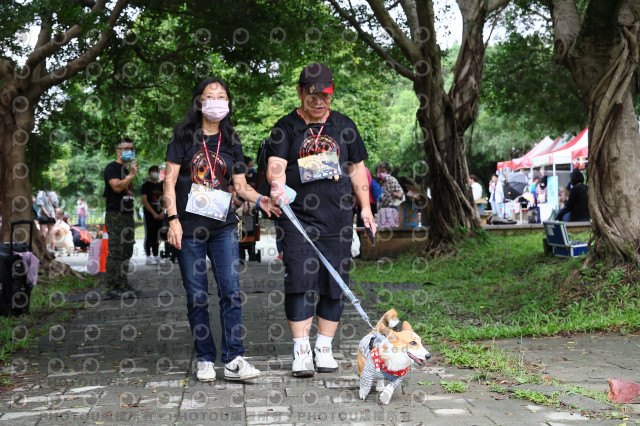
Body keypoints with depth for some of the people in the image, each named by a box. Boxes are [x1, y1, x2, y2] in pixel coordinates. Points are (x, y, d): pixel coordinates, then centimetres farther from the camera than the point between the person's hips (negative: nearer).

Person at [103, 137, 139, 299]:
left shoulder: (127, 170, 22)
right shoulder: (112, 167, -5)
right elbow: (117, 187, -21)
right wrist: (131, 175, -18)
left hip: (127, 215, 10)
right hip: (115, 215, -10)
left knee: (126, 252, 11)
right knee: (116, 252, -12)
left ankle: (123, 284, 17)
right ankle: (112, 288, -12)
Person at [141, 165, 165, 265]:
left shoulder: (161, 185, 15)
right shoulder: (145, 185, -3)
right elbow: (144, 200, -10)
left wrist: (163, 211, -1)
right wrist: (153, 213, -15)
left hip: (159, 214, 6)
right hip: (149, 214, -5)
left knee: (156, 236, 8)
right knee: (149, 235, -5)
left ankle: (156, 256, 13)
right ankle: (148, 257, -4)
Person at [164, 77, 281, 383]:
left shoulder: (232, 143, 12)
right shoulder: (184, 137, 4)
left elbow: (241, 185, 11)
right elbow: (169, 182, 0)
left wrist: (260, 200, -9)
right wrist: (173, 219, -10)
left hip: (223, 227, 2)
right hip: (189, 229, -2)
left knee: (231, 291, -7)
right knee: (197, 297, 2)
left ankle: (233, 360, -5)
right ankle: (205, 360, 12)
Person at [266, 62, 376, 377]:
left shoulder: (344, 126, 14)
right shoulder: (286, 127, 5)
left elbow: (357, 168, 18)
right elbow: (275, 165, -8)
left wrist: (365, 207, 11)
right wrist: (277, 184, -31)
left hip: (337, 218, 3)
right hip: (297, 217, -3)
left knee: (334, 285, 4)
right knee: (300, 282, -8)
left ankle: (324, 348, 15)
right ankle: (301, 351, -2)